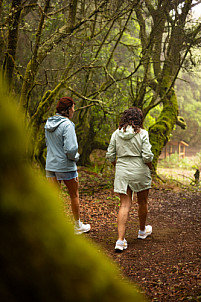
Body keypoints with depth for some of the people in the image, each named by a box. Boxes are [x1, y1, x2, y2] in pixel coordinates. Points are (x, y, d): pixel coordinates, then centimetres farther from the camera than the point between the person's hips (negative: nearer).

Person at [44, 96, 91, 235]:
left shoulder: (49, 123, 4)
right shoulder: (67, 125, -19)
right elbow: (70, 148, -27)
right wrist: (75, 157, -5)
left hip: (51, 165, 6)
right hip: (66, 166, -6)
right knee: (74, 196, 13)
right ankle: (78, 226, 28)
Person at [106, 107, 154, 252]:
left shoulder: (116, 134, 1)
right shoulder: (142, 133, -9)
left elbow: (110, 155, 2)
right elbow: (147, 156, -14)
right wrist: (150, 168, 4)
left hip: (122, 172, 2)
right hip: (140, 171, -2)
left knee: (124, 205, 1)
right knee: (142, 203, 19)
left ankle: (120, 240, -10)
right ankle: (143, 230, 40)